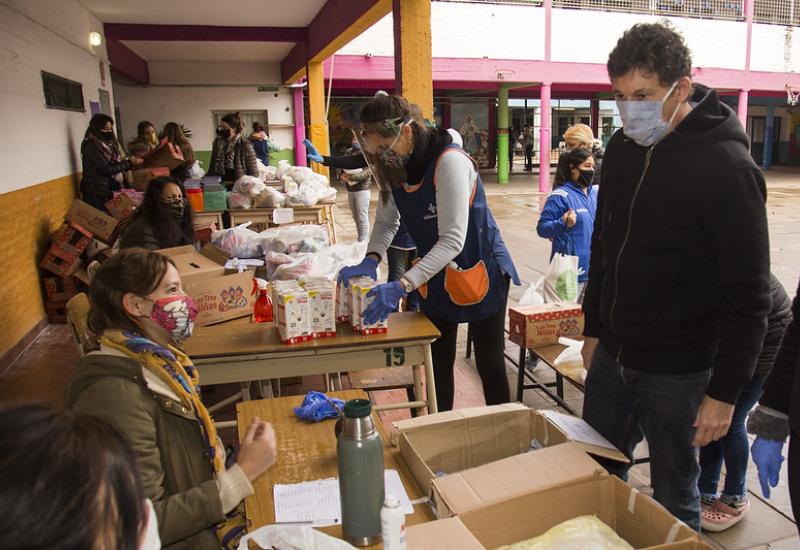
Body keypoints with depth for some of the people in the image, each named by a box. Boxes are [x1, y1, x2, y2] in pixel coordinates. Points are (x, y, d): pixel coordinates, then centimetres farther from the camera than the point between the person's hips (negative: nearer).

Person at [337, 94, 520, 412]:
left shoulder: (449, 161, -27)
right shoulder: (396, 167, -6)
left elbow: (453, 240, -31)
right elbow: (386, 222, 3)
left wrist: (403, 285, -38)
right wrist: (370, 260, -17)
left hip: (479, 272, -6)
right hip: (435, 276, 6)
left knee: (489, 363, 8)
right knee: (438, 363, 12)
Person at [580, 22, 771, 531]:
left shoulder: (728, 168, -17)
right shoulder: (622, 147, 3)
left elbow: (748, 294, -15)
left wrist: (725, 391, -14)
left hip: (676, 374, -6)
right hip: (610, 356, 6)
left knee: (673, 502, 12)